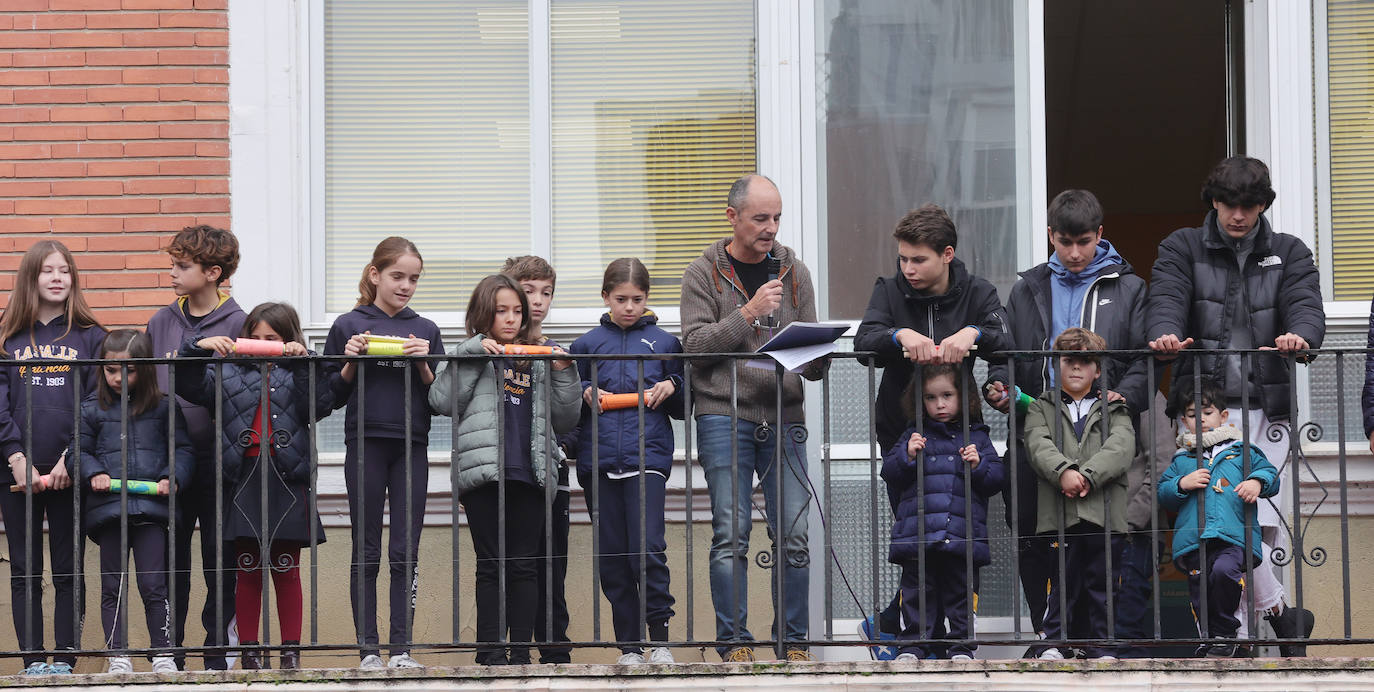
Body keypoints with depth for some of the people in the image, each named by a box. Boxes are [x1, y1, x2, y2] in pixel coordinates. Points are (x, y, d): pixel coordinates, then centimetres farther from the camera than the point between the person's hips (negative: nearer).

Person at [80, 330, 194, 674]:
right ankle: (118, 655, 10)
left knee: (153, 584, -3)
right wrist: (93, 474, -7)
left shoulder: (164, 407, 7)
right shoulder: (92, 409, 9)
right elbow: (81, 450, 12)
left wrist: (173, 478, -8)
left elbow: (183, 449, 9)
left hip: (151, 504, -1)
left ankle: (163, 653, 4)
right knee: (112, 586, 5)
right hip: (107, 506, 1)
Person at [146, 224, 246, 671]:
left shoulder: (238, 324, -1)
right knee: (170, 555, 4)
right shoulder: (161, 323, 10)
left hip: (218, 454, -3)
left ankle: (217, 650, 12)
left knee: (220, 557, 3)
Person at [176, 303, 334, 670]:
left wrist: (305, 362, -14)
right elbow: (189, 386, 4)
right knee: (248, 573, 5)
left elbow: (320, 405, -8)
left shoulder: (296, 374, 8)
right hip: (243, 478, 1)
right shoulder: (229, 373, 11)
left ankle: (291, 651, 8)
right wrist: (198, 347, -9)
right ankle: (250, 651, 9)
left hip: (286, 479, -1)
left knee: (286, 571, 4)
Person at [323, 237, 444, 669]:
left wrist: (423, 365, -7)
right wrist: (351, 362, -10)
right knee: (366, 553, 1)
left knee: (405, 553, -1)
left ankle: (401, 649, 1)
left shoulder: (425, 331, 11)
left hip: (412, 447, 2)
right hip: (365, 445, -2)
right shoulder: (348, 327, 5)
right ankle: (368, 649, 3)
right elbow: (333, 396, 6)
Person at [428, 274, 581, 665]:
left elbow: (564, 420, 18)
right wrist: (473, 351, -8)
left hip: (529, 472, 3)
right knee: (491, 564, -2)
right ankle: (491, 650, 0)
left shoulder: (536, 359, 18)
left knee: (524, 566, 3)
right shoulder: (471, 357, 9)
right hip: (484, 472, -3)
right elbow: (442, 402, -6)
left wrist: (563, 372, 4)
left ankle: (521, 649, 6)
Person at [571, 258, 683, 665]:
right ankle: (628, 646, 8)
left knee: (647, 549, -15)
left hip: (647, 457, -2)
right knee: (612, 557, 3)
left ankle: (659, 638, -5)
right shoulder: (587, 344, 13)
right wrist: (586, 394, -2)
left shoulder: (664, 342, 11)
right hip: (600, 460, 2)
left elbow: (684, 406, 16)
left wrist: (671, 388, -4)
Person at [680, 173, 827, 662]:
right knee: (730, 535, -6)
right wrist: (748, 313, -15)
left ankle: (793, 642, 7)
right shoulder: (704, 274, 4)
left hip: (783, 416, 3)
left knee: (793, 536, 0)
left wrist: (815, 360, -10)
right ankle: (734, 642, -2)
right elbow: (694, 344, -7)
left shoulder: (793, 272, 13)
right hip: (724, 416, -3)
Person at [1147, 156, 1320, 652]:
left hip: (1266, 410, 1)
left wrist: (1299, 335, -28)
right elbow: (1167, 299, -6)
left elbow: (1306, 305, -4)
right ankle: (1279, 611, 0)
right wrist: (1165, 333, -30)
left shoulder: (1288, 254, 13)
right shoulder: (1183, 249, 10)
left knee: (1260, 518, -6)